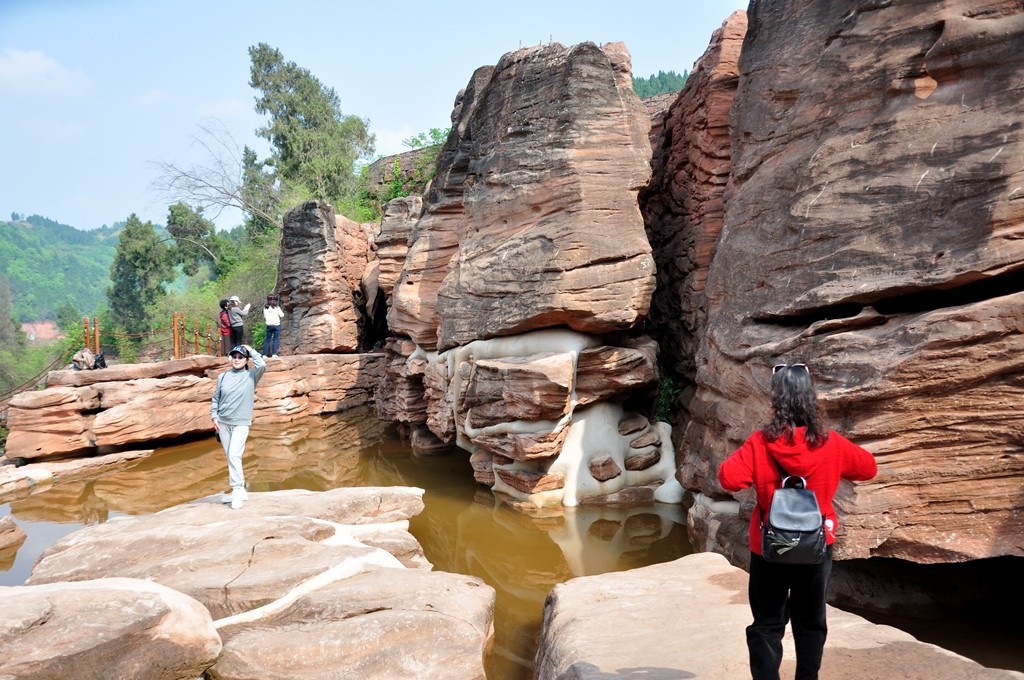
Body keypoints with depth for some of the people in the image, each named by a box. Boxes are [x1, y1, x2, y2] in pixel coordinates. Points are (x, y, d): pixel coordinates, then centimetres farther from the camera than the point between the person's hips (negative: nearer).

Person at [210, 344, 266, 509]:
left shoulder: (251, 376, -4)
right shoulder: (223, 376, 5)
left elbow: (262, 366, -24)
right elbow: (215, 398, 10)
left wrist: (251, 350, -12)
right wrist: (214, 417, 2)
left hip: (241, 423, -4)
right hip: (223, 422, 5)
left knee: (234, 455, -16)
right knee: (229, 457, 10)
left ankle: (237, 490, -9)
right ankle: (239, 490, 20)